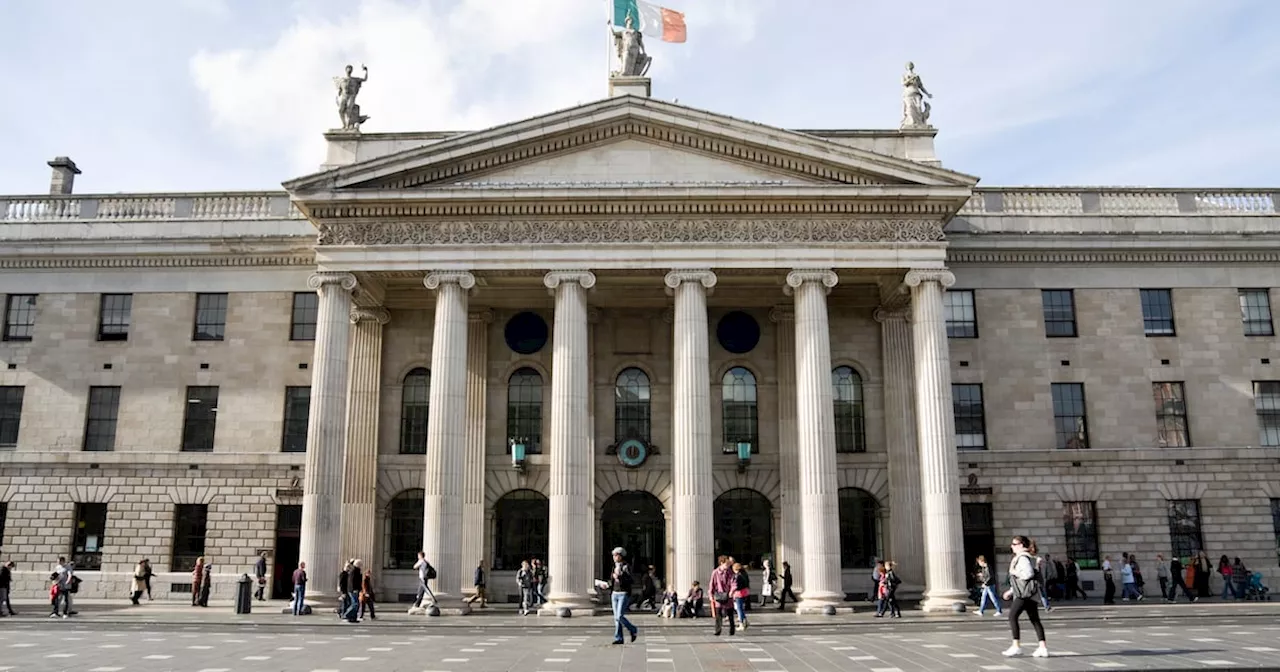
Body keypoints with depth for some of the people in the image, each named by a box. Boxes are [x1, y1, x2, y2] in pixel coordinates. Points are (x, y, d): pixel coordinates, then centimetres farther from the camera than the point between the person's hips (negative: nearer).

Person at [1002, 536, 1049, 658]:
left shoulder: (1023, 558, -12)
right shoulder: (1019, 558, 20)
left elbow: (1028, 573, -24)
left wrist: (1014, 572, -12)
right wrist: (1011, 591, 25)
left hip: (1026, 593, -11)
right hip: (1023, 592, 11)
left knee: (1012, 616, -12)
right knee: (1034, 619, 8)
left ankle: (1016, 646, -12)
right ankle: (1043, 648, 7)